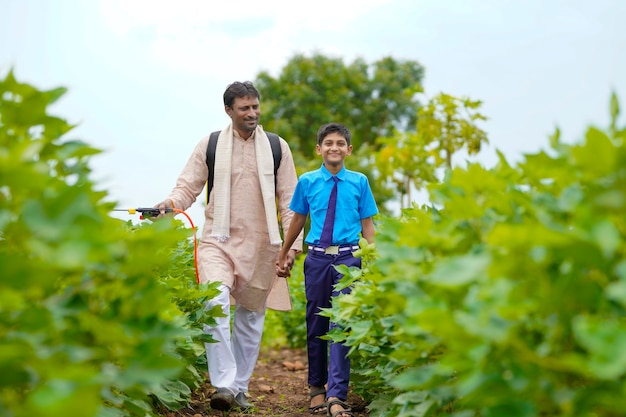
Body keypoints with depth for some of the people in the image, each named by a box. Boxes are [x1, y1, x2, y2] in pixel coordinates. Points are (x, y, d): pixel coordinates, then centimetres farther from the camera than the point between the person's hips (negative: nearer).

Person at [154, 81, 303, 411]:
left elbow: (289, 201, 7)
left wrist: (293, 243, -1)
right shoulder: (209, 145, 4)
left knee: (251, 316, 8)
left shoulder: (277, 147, 6)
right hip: (218, 240, -1)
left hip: (259, 245, 2)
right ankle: (224, 384, -18)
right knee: (215, 304, -22)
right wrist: (169, 203, -16)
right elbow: (188, 187, 6)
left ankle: (240, 388, 21)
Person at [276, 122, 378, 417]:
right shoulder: (307, 182, 6)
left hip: (348, 258, -1)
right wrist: (283, 256, 19)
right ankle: (316, 387, 22)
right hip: (317, 258, 1)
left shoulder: (359, 182, 4)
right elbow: (298, 220, 15)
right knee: (316, 323, 9)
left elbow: (367, 224, 7)